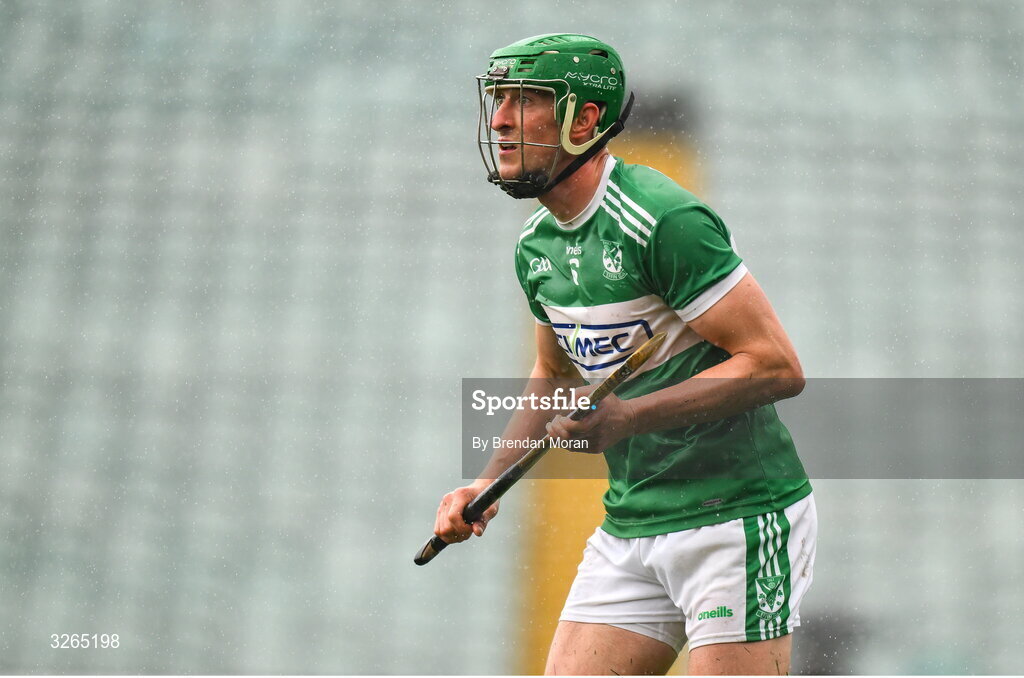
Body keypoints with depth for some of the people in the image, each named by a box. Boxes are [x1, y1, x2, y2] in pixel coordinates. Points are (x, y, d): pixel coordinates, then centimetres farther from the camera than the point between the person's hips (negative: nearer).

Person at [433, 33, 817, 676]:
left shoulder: (663, 220, -18)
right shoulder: (536, 245, 9)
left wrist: (628, 417, -25)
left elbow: (777, 366, -20)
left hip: (737, 518, -8)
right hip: (629, 527, 8)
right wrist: (490, 483, 13)